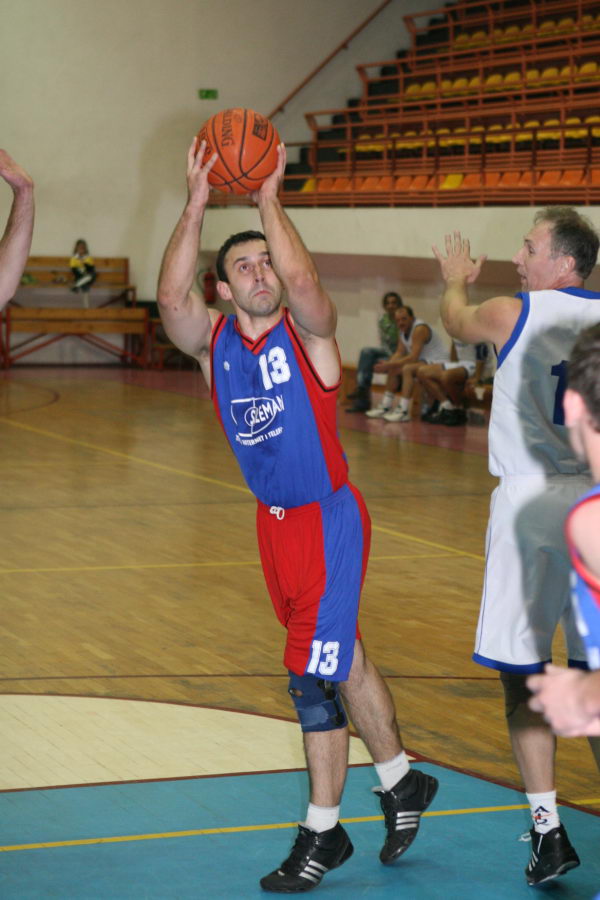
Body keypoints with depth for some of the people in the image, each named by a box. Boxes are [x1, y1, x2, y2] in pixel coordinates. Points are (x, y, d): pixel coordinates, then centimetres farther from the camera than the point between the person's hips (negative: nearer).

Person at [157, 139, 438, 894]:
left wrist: (269, 202, -30)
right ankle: (401, 782, 34)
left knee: (315, 674, -6)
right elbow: (171, 297, -21)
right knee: (340, 661, 16)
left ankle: (322, 834, 5)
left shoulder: (307, 331, -11)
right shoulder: (212, 342, -1)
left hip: (328, 519, -5)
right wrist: (195, 208, -28)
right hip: (273, 521, 6)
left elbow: (302, 282, -34)